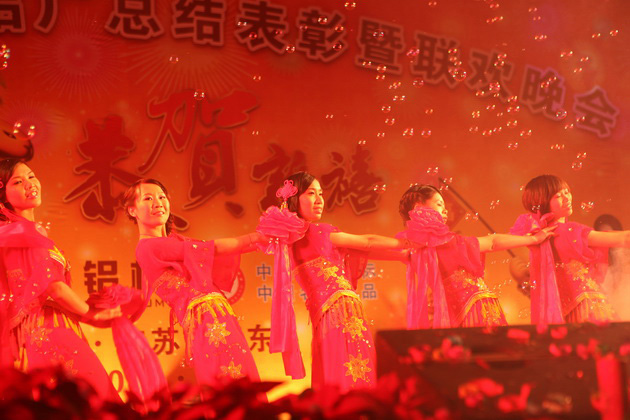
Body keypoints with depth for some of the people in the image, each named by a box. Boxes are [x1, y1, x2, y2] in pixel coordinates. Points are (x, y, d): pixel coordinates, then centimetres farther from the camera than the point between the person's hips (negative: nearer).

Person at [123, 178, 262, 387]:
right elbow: (210, 249, -7)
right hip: (205, 321, -9)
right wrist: (255, 238, -1)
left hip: (220, 318, 9)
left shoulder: (174, 239, 21)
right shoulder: (148, 246, -6)